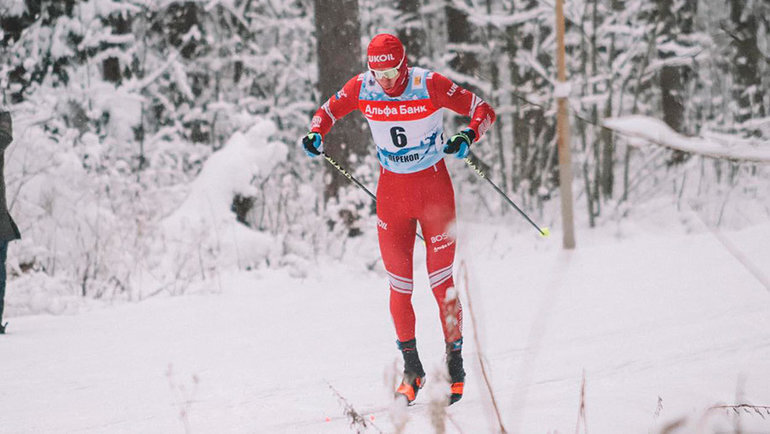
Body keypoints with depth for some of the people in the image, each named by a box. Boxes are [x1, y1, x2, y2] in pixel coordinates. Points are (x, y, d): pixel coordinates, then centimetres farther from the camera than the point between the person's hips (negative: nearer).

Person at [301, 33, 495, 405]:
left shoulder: (430, 85, -17)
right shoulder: (361, 88, -8)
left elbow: (483, 111, -11)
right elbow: (329, 110, 11)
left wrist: (468, 136, -31)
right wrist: (316, 132, -10)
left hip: (434, 187, -3)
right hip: (391, 190, 3)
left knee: (441, 282, -4)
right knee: (399, 285, 4)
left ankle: (455, 363, 9)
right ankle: (411, 367, 17)